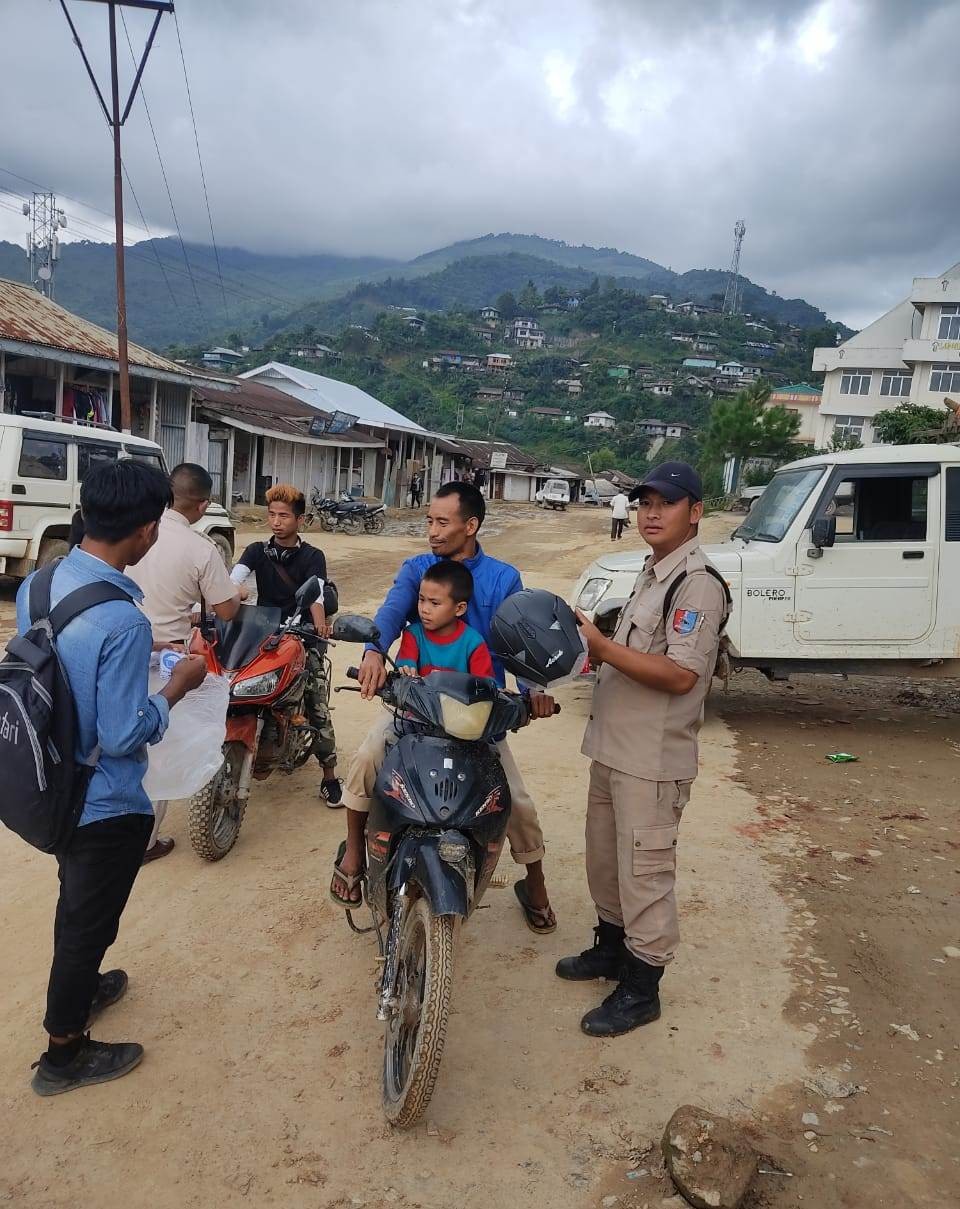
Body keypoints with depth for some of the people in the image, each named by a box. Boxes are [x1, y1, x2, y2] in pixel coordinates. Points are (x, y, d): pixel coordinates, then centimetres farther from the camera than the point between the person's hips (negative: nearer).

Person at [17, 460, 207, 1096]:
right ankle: (64, 1055, 32)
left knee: (76, 902, 29)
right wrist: (179, 685, -13)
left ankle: (78, 986, 53)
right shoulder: (123, 621, -32)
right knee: (90, 921, 13)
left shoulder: (38, 585, -6)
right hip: (107, 804, -8)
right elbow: (123, 737, -27)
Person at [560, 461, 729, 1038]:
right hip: (615, 747, 10)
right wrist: (599, 643, 3)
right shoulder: (654, 573, 13)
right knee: (605, 858, 22)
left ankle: (641, 989, 18)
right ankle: (611, 948, 41)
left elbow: (680, 675, -27)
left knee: (645, 871, 2)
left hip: (653, 760, -10)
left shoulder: (699, 583, -18)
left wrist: (602, 647, -25)